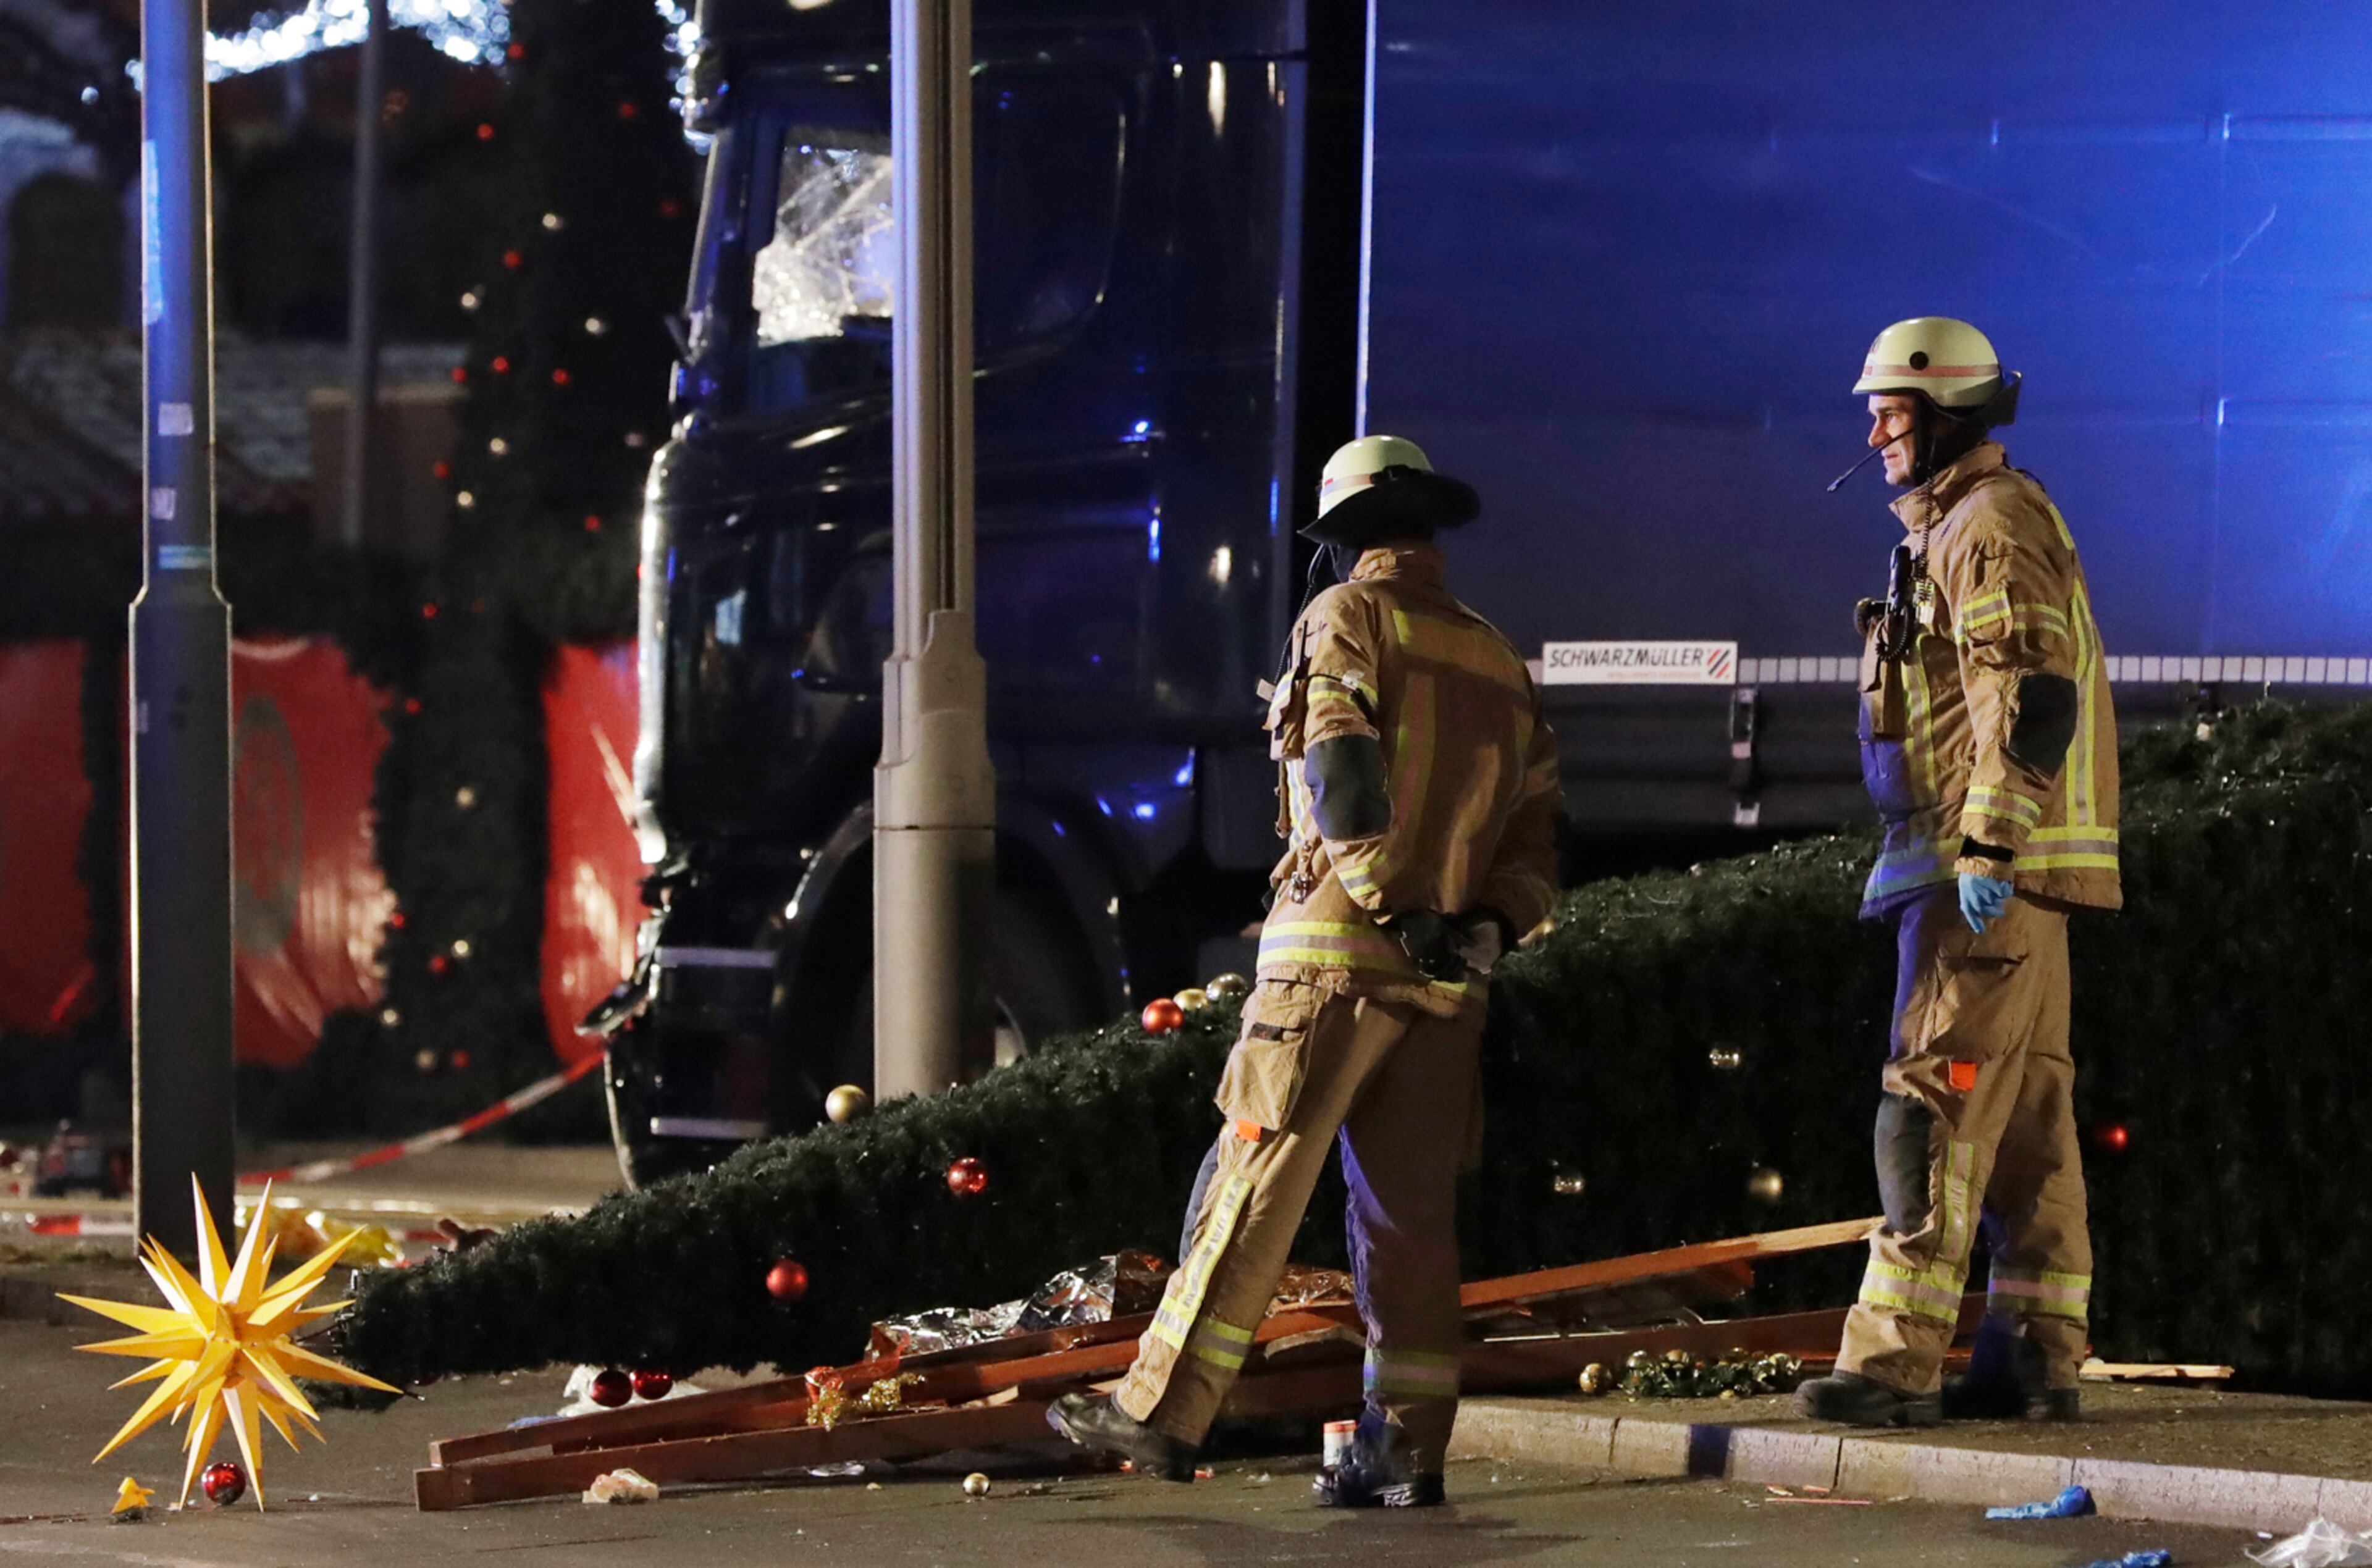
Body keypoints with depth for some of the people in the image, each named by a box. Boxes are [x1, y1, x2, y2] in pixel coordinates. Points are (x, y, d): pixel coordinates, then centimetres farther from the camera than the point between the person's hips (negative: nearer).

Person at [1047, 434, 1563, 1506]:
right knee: (1410, 1209, 7)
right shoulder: (1499, 661, 18)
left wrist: (1393, 904, -14)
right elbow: (1535, 837, 14)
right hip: (1450, 978, 6)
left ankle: (1163, 1411, -6)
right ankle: (1408, 1445, 3)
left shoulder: (1347, 620, -2)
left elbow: (1342, 775, -17)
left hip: (1340, 947, -6)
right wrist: (1482, 927, 3)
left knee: (1256, 1184, -6)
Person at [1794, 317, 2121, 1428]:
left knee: (1935, 1107, -12)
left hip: (1988, 872, -11)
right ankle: (2036, 1357, 9)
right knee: (2026, 1112, 8)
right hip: (2004, 872, 11)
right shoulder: (1956, 529, 21)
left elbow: (2031, 697, -21)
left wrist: (1987, 847, -25)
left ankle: (1894, 1359, -15)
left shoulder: (1993, 524, -11)